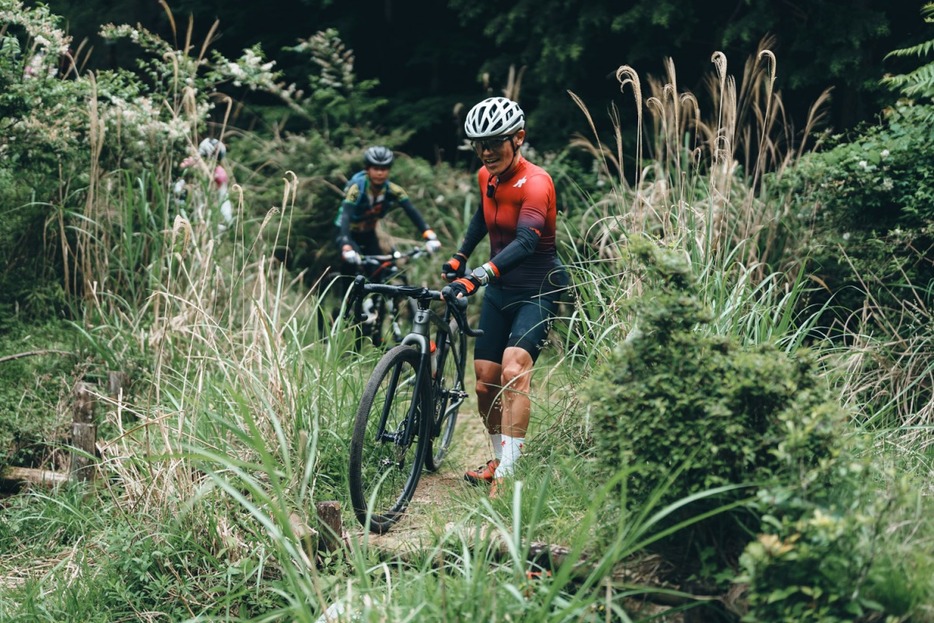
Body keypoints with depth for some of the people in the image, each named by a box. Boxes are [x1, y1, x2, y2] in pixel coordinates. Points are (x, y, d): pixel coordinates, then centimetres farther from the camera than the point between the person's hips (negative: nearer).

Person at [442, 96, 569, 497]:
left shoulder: (534, 183, -22)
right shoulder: (486, 176, 0)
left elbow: (526, 241, -38)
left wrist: (479, 275, -50)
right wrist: (459, 258, 22)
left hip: (538, 290, -7)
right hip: (500, 288, 7)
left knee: (514, 370, -25)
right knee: (485, 381, 4)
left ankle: (508, 472, -25)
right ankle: (499, 458, 23)